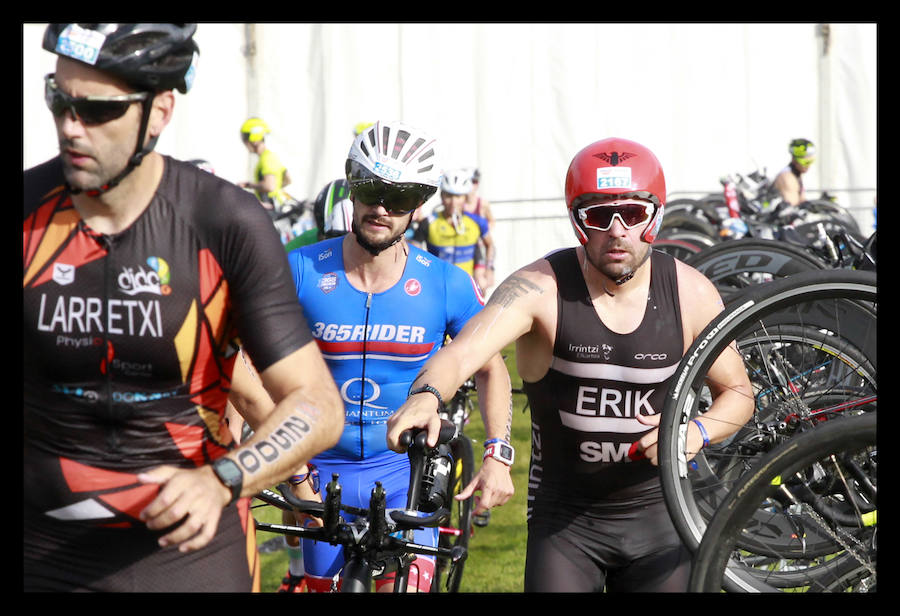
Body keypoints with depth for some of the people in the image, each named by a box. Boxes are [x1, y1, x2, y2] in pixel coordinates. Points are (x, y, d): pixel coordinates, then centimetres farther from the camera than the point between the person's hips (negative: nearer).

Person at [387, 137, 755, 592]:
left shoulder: (690, 294, -6)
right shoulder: (539, 289, -15)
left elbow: (737, 392, 6)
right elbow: (462, 351, -31)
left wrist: (698, 431, -16)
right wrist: (426, 397, -53)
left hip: (659, 513, 2)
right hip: (564, 517, -2)